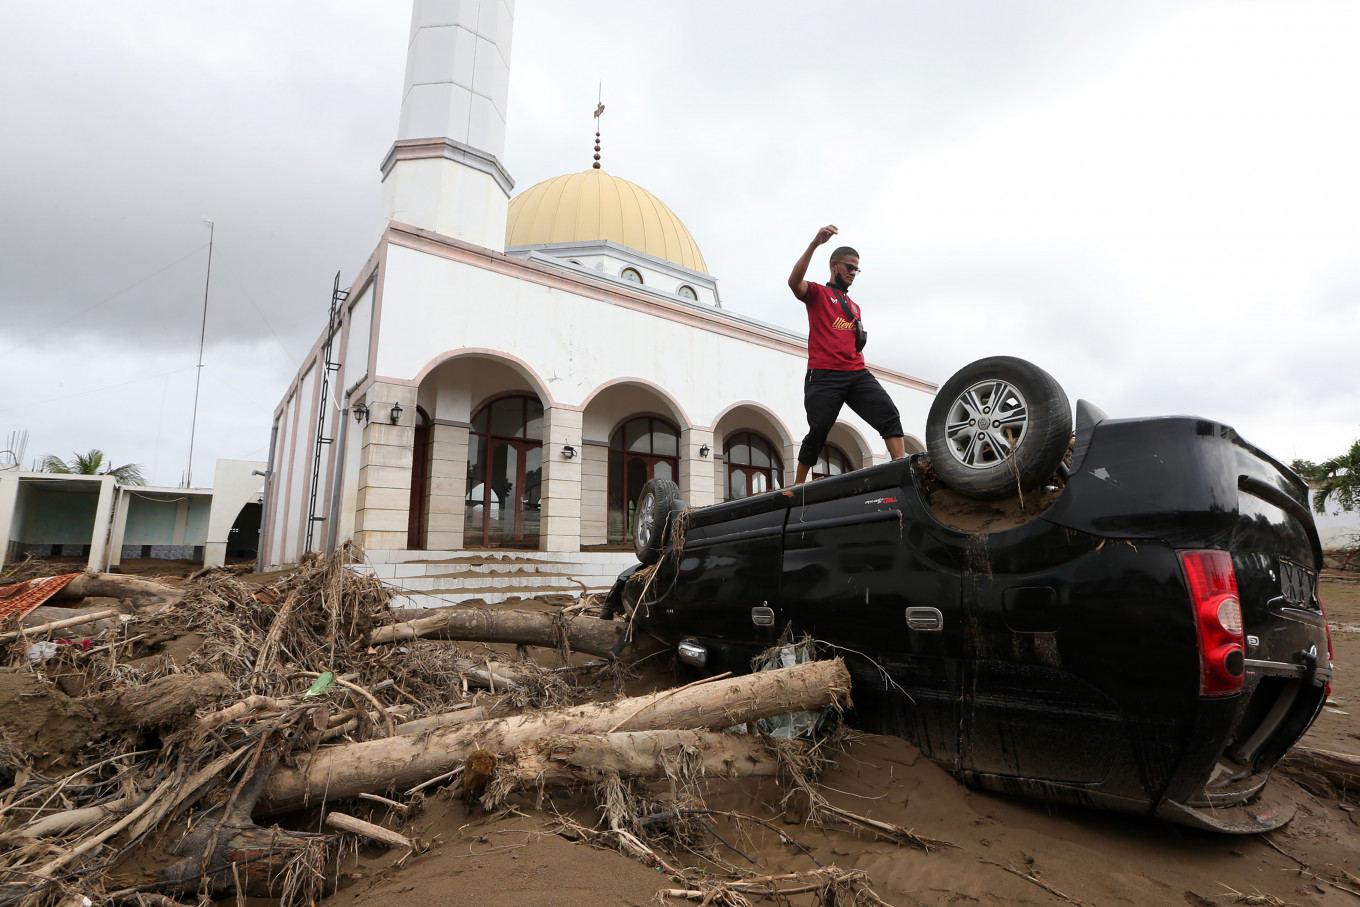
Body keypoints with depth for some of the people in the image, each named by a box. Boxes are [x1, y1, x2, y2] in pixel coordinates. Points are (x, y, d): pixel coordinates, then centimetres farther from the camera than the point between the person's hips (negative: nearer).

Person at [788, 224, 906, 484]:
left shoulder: (855, 307, 31)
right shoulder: (818, 293, 11)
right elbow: (794, 282, -12)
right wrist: (814, 244, -21)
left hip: (857, 373, 6)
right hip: (824, 375, -6)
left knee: (888, 412, -14)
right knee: (818, 431, -10)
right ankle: (798, 484, 4)